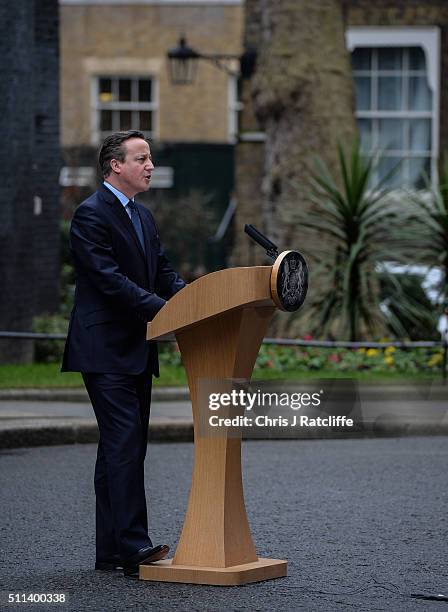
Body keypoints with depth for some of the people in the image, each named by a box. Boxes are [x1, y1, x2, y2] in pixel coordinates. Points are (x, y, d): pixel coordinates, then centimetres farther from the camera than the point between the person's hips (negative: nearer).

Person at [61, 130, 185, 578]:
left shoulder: (142, 216, 18)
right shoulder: (91, 215, -11)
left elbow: (163, 271, 14)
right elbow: (109, 278, -20)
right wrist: (164, 308, -26)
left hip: (136, 351, 10)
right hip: (105, 351, -9)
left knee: (121, 449, 10)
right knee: (124, 444, -14)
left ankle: (111, 550, 14)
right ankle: (133, 546, -16)